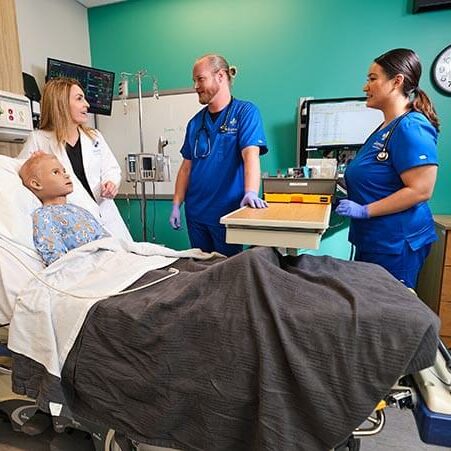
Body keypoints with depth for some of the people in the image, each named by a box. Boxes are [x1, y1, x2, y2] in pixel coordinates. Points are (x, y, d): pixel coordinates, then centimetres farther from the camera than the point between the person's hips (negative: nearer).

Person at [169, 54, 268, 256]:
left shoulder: (245, 112, -4)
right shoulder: (196, 122, 10)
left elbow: (250, 154, -18)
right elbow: (186, 167, 10)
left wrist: (251, 192, -33)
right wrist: (176, 205, 5)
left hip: (228, 210, -5)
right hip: (195, 211, 5)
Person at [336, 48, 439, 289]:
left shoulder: (411, 128, -16)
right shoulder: (385, 128, 12)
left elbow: (420, 191, -22)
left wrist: (365, 210, -22)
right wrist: (343, 182, 10)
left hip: (395, 244, -9)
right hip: (371, 240, 9)